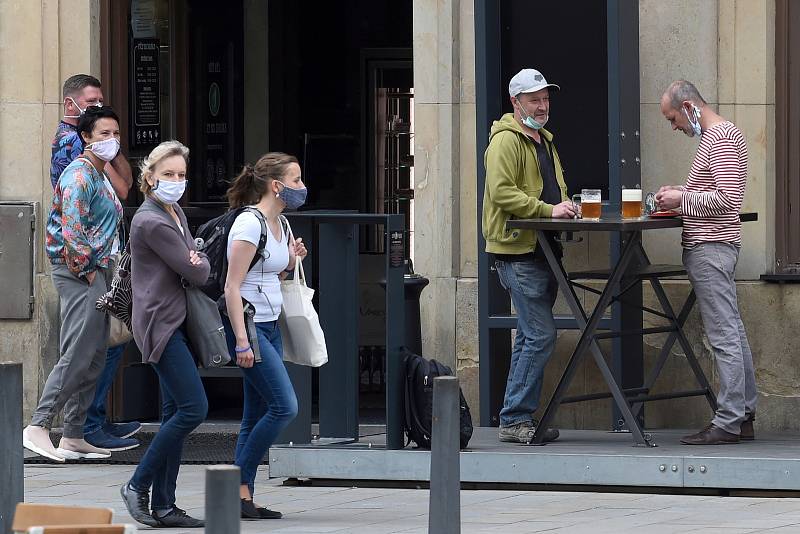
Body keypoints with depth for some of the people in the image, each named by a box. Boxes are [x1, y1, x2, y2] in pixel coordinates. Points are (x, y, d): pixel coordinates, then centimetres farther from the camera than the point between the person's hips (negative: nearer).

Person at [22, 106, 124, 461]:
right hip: (79, 273, -10)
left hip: (97, 273, 10)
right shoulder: (80, 175, -13)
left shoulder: (99, 175, 19)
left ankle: (73, 436, 12)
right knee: (76, 357, -15)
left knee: (94, 359, 9)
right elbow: (71, 229, -22)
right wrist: (85, 270, -16)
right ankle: (38, 427, -16)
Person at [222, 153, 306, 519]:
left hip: (270, 326, 9)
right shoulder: (249, 224, -15)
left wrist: (291, 259, 4)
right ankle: (238, 485, -5)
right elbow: (233, 287, -18)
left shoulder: (279, 224, 12)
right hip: (246, 324, -9)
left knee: (259, 415, 6)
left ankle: (244, 499, 8)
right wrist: (242, 341, -22)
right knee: (284, 406, -13)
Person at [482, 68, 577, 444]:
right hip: (519, 252, -10)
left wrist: (565, 209, 10)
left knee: (531, 337, 12)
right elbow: (502, 192, -21)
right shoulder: (506, 140, -10)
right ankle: (515, 419, -9)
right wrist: (548, 210, -25)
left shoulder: (543, 140, 21)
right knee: (541, 336, -13)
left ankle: (518, 418, 17)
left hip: (542, 251, 10)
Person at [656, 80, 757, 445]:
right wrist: (681, 195, 11)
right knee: (732, 333, 11)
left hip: (711, 248, -11)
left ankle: (728, 422, -10)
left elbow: (728, 198, -21)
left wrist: (682, 199, -14)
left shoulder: (722, 138, -14)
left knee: (724, 336, -10)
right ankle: (744, 415, 14)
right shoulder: (714, 136, 19)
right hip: (709, 247, 11)